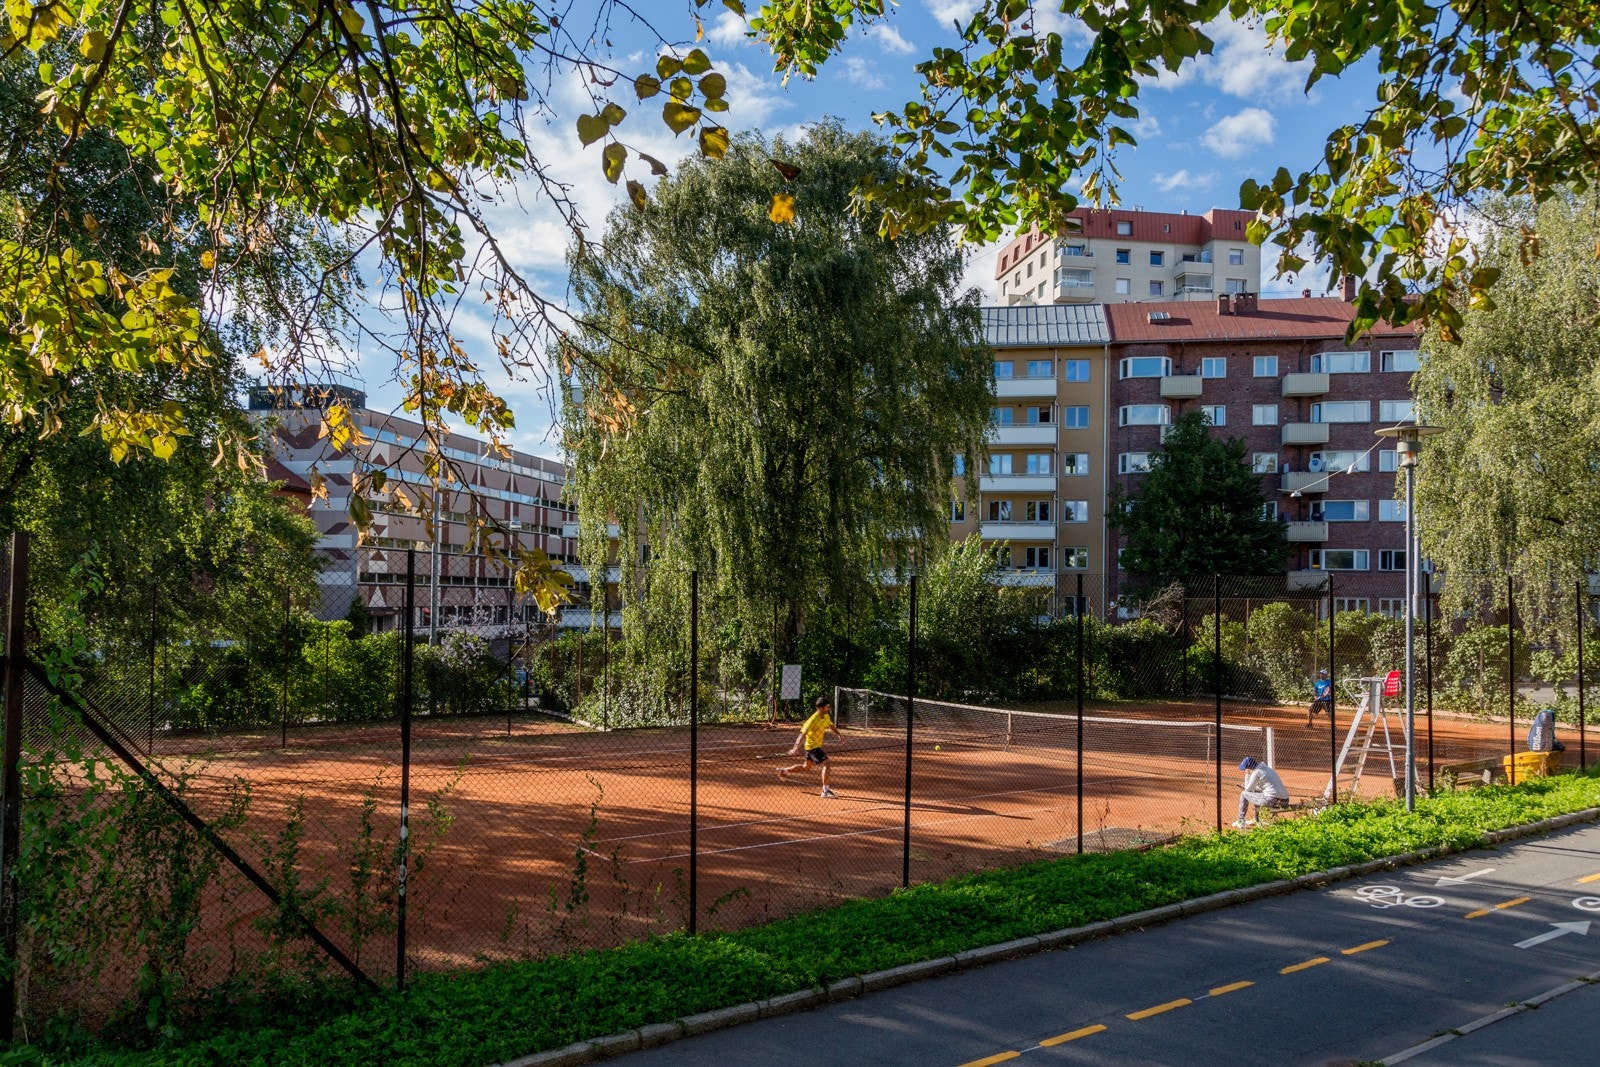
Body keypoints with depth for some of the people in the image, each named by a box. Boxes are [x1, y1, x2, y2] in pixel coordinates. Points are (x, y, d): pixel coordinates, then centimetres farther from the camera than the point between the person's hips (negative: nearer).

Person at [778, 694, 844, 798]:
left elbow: (832, 726, 18)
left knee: (806, 767, 22)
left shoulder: (826, 717, -1)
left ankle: (784, 771, 39)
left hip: (817, 745, 9)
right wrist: (796, 748, -37)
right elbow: (803, 734, -30)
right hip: (811, 746, -9)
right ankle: (825, 791, -14)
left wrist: (839, 736, 3)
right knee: (825, 764, -18)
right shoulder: (813, 720, -26)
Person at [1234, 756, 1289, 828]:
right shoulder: (1268, 769, 22)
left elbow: (1248, 789, 6)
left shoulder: (1255, 773, -5)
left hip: (1272, 800, -9)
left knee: (1244, 794, 7)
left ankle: (1240, 822, 13)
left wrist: (1248, 774, 12)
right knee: (1257, 793, 35)